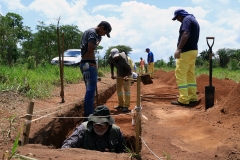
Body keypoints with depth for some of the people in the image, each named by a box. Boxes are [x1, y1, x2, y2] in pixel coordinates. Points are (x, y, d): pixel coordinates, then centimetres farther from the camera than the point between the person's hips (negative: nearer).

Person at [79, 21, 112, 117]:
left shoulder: (87, 31, 21)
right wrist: (97, 43, -5)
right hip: (89, 64, -10)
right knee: (91, 90, -10)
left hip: (85, 64, 10)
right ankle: (89, 115, -9)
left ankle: (87, 114, 19)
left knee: (89, 90, 14)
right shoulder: (92, 32, -10)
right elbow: (90, 48, -21)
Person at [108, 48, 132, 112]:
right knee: (118, 88, 7)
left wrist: (127, 76, -37)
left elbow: (129, 68, -24)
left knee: (126, 88, -14)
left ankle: (126, 106, -14)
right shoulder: (110, 58, -20)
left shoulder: (123, 59, -35)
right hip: (119, 74, 6)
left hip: (126, 73, -6)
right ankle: (121, 104, 19)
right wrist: (112, 74, -2)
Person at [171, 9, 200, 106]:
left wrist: (178, 49, -30)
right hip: (193, 51, 10)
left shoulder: (187, 19, -9)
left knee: (180, 74, -9)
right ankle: (192, 97, 15)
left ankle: (183, 99, -12)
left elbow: (186, 35, -24)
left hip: (186, 51, -10)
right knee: (190, 75, 13)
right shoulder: (194, 20, 21)